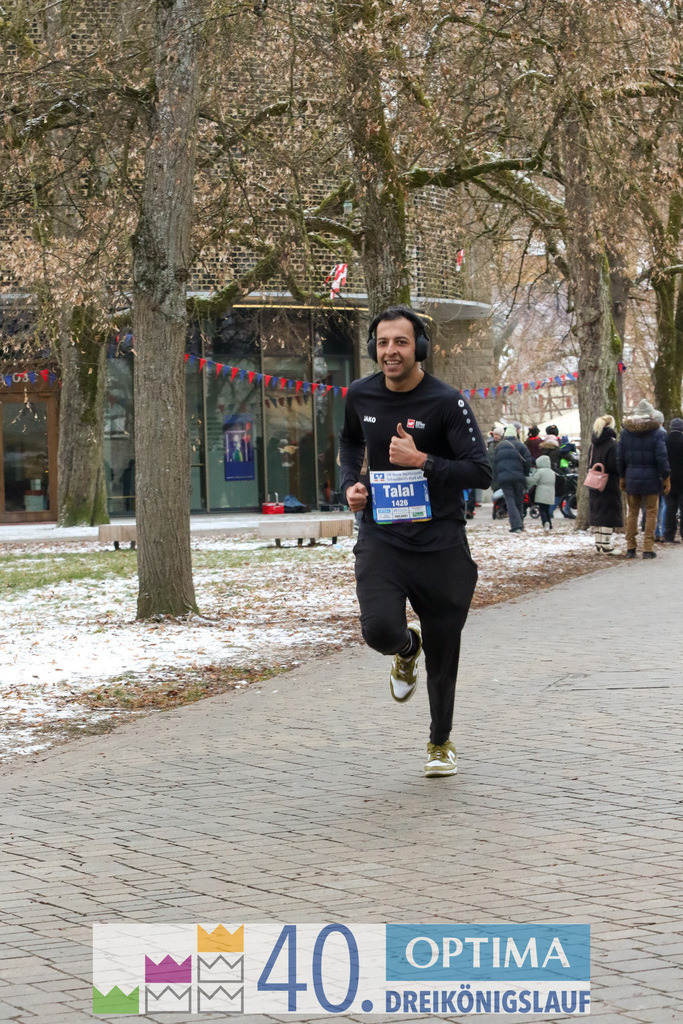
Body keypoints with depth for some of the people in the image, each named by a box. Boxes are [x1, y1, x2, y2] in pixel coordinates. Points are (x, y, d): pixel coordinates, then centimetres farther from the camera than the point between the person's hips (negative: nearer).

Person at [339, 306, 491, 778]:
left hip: (440, 543, -2)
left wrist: (420, 461, -20)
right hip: (381, 538, 2)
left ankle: (441, 742, 31)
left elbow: (481, 471, -13)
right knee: (379, 629, -22)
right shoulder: (361, 395, 3)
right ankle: (407, 650, 17)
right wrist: (351, 483, 8)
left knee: (443, 651, 7)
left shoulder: (447, 402, -10)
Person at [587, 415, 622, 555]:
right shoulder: (612, 445, -15)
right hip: (610, 485, -7)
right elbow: (615, 466, -19)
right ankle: (607, 546, -4)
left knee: (597, 513, 13)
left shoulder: (593, 444, 9)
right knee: (609, 514, -3)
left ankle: (599, 543, 18)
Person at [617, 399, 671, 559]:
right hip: (651, 479, -3)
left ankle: (630, 548, 13)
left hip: (632, 479, 3)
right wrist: (666, 478, -2)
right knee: (651, 513, 4)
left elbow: (620, 458, 6)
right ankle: (648, 549, 1)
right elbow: (662, 459, -11)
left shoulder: (625, 432, 2)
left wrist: (622, 477, 16)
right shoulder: (656, 434, -10)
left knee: (632, 512, 12)